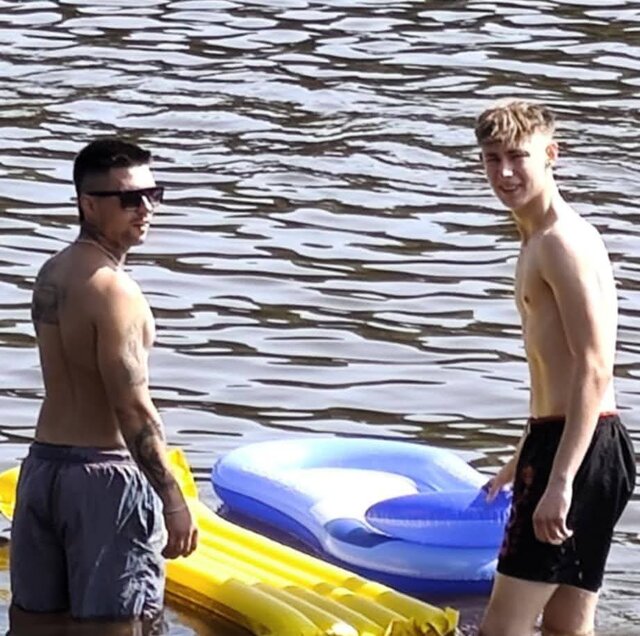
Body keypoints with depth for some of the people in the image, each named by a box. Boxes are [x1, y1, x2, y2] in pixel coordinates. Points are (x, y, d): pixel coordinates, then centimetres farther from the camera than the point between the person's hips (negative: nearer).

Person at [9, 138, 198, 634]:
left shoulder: (52, 274, 9)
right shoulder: (114, 291, -17)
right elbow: (134, 411, -20)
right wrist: (174, 503, -16)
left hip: (42, 462, 9)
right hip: (103, 475, -9)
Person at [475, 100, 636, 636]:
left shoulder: (563, 243, -15)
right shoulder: (539, 241, 18)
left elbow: (594, 371, -21)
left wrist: (560, 481, -27)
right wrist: (525, 461, 34)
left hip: (581, 450, -11)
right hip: (563, 445, 11)